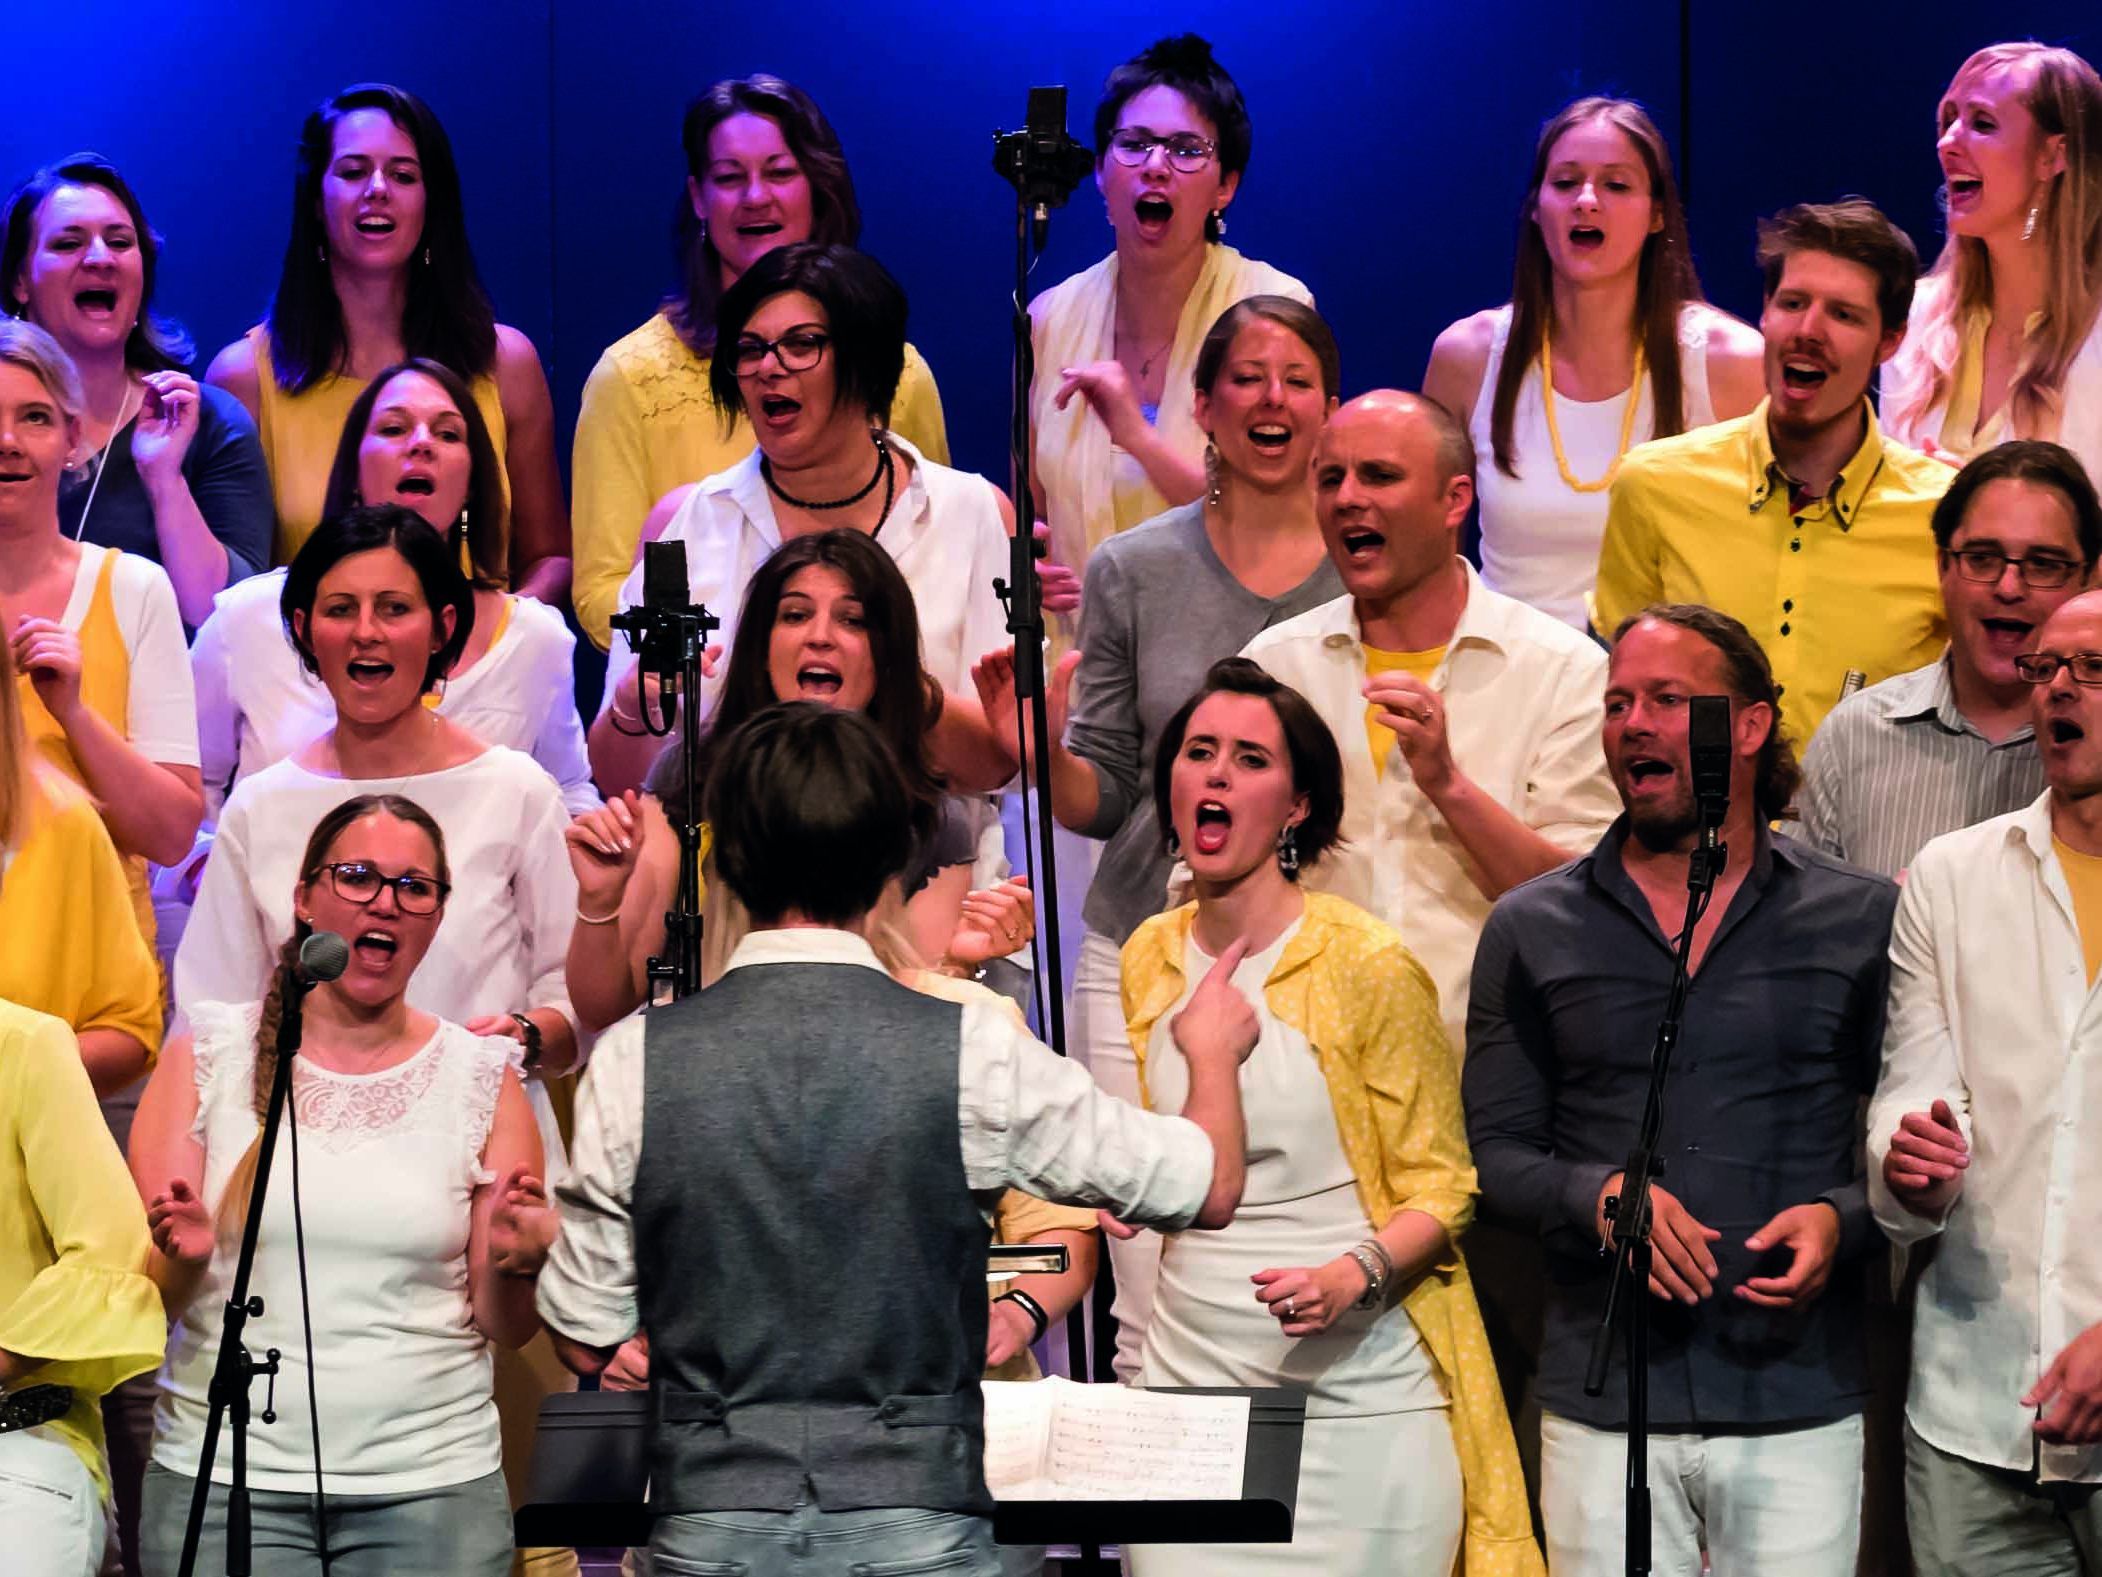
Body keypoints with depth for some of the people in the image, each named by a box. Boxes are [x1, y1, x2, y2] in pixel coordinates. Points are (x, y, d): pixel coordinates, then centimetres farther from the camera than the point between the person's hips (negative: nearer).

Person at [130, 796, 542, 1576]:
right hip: (223, 1479, -1)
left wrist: (510, 1265, -16)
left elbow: (506, 1327, 5)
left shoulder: (481, 1078, 7)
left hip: (432, 1483, 1)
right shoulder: (209, 1057, 5)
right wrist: (180, 1259, -19)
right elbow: (141, 1298, 2)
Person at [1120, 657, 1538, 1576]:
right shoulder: (1151, 957, 10)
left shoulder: (1369, 967, -8)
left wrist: (1350, 1278, -22)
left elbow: (1438, 1192, -6)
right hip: (1189, 1379, 5)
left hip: (1356, 1397, -5)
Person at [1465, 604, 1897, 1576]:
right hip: (1604, 1409, 1)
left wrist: (1842, 1218, -11)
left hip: (1801, 1403, -1)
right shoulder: (1531, 931, 9)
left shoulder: (1862, 921, 6)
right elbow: (1495, 1154, 8)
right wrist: (1596, 1195, -11)